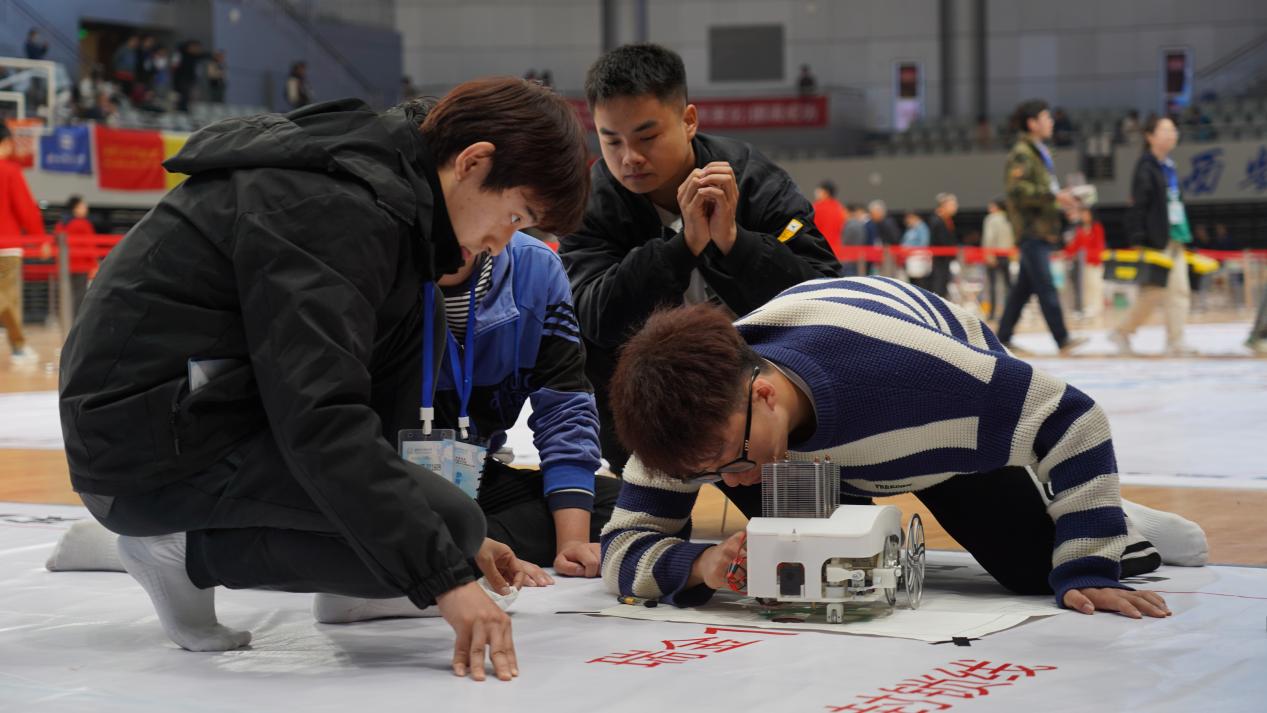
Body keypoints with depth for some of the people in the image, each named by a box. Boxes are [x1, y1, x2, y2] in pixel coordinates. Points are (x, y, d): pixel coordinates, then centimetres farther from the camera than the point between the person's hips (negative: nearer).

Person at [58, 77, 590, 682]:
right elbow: (321, 421, -30)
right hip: (155, 452, -10)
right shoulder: (337, 211, -22)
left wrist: (459, 540, 16)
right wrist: (445, 578, -30)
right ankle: (187, 548, -6)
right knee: (450, 525, -16)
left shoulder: (382, 181, 10)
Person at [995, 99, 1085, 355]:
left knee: (1023, 287, 10)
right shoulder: (1021, 153, -10)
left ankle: (1003, 338, 15)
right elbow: (1016, 189, -22)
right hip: (1031, 230, -10)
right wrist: (1053, 196, -23)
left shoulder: (1039, 152, 21)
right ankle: (1062, 340, -14)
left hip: (1043, 231, 10)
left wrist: (1060, 199, 14)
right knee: (1046, 288, -11)